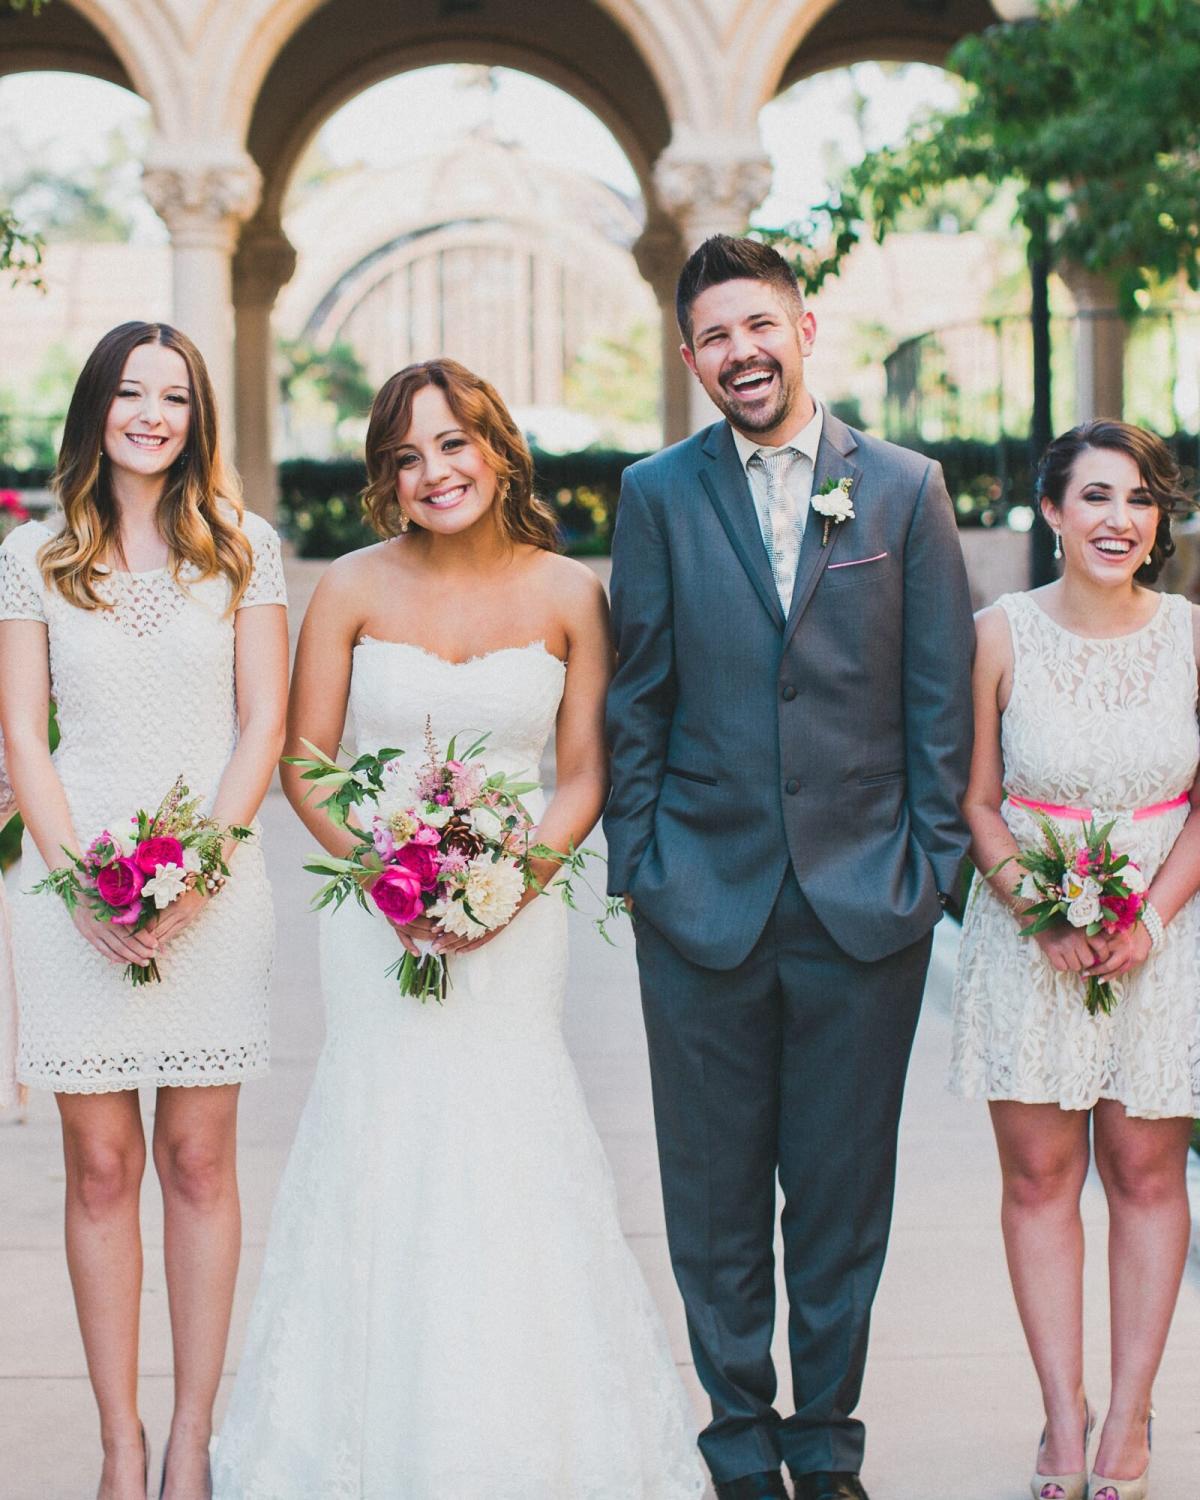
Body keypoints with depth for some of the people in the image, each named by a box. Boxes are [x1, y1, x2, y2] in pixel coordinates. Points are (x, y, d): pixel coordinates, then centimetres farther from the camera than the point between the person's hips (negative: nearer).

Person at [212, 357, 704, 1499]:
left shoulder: (568, 594, 0)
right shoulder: (352, 590, -2)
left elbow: (585, 775, 3)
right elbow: (304, 763, 2)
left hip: (515, 920, 0)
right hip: (376, 921, 0)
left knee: (508, 1157, -4)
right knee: (383, 1155, -1)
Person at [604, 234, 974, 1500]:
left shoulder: (905, 489, 3)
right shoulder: (658, 493, 3)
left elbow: (940, 694, 4)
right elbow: (636, 696, 5)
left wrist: (932, 861, -1)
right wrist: (636, 863, 0)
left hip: (865, 904, 0)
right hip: (704, 900, 0)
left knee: (843, 1192, 9)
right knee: (715, 1192, 9)